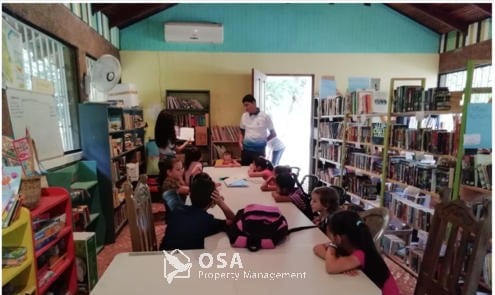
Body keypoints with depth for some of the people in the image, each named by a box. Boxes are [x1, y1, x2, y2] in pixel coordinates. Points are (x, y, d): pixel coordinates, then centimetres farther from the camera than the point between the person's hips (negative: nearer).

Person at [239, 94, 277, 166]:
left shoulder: (265, 117, -8)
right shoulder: (244, 116, 4)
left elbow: (273, 134, 1)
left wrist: (263, 141, -3)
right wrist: (240, 142, -1)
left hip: (259, 150, -4)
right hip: (246, 149, 4)